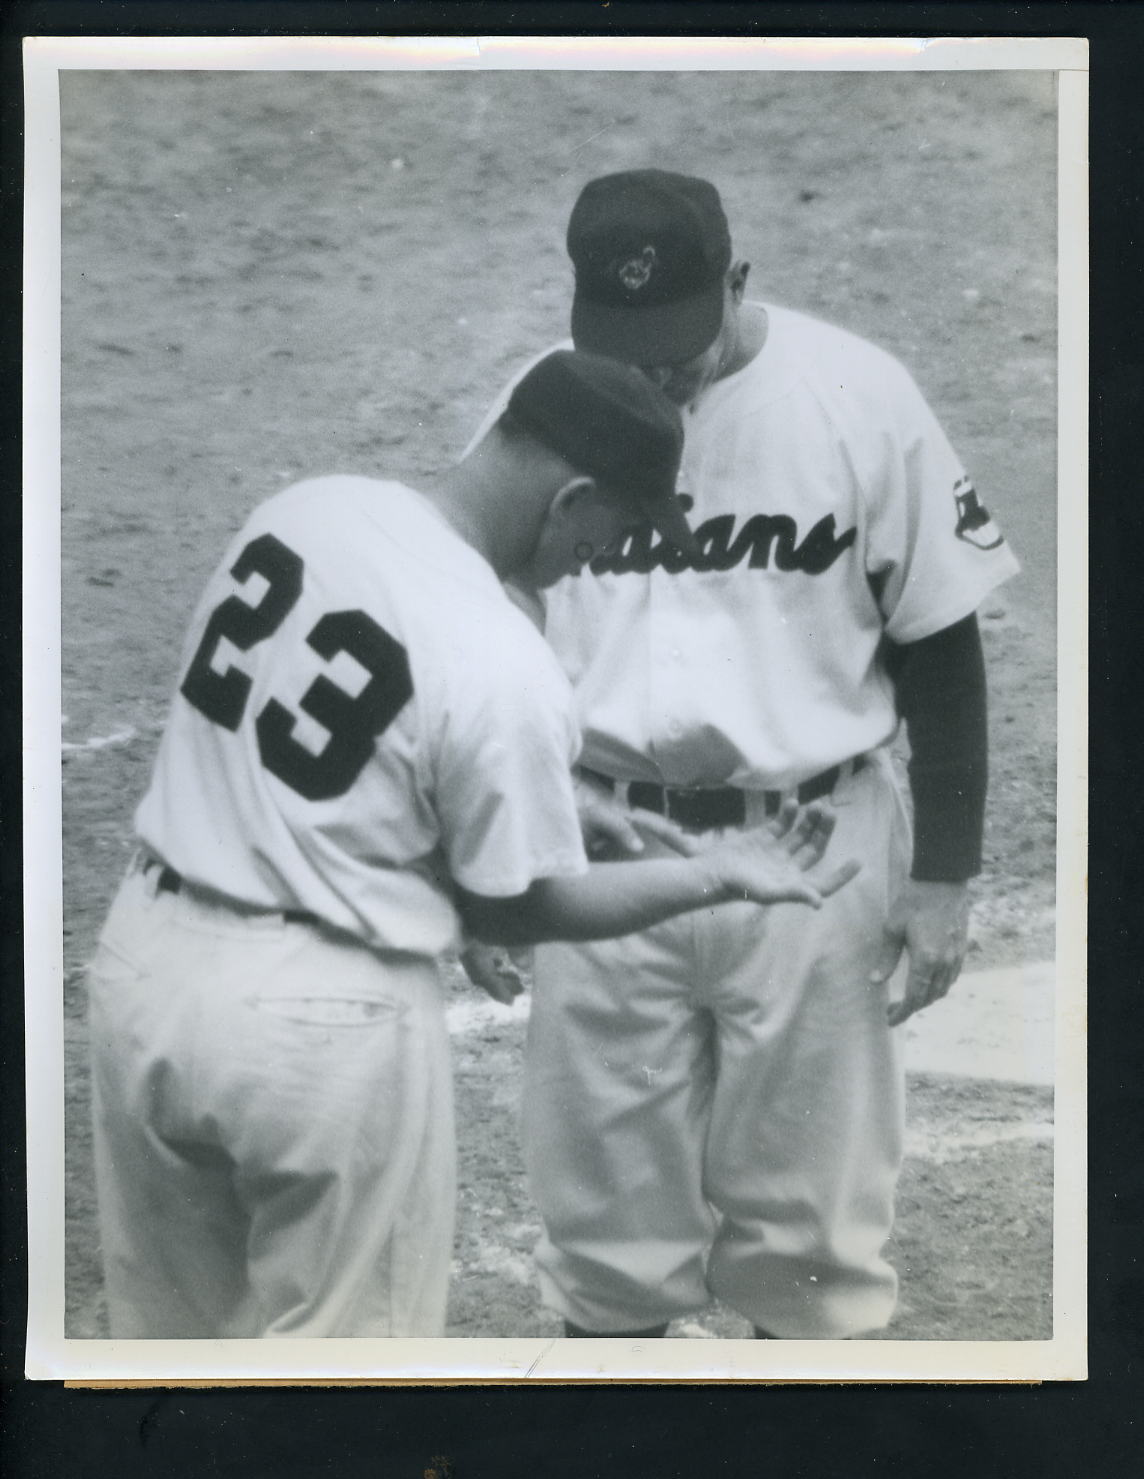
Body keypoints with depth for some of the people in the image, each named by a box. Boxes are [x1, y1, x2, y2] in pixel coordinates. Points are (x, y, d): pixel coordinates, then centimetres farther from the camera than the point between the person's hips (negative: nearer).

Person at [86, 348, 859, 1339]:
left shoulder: (299, 509, -1)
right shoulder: (505, 669, -20)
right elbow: (514, 909, -7)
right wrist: (723, 877, 3)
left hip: (148, 959, 7)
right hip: (322, 1015, -7)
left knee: (174, 1337, 20)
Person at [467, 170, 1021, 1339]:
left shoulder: (859, 397, -9)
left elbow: (937, 642, -1)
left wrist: (943, 871, -1)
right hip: (604, 855, 2)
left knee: (805, 1216, 8)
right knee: (606, 1212, 11)